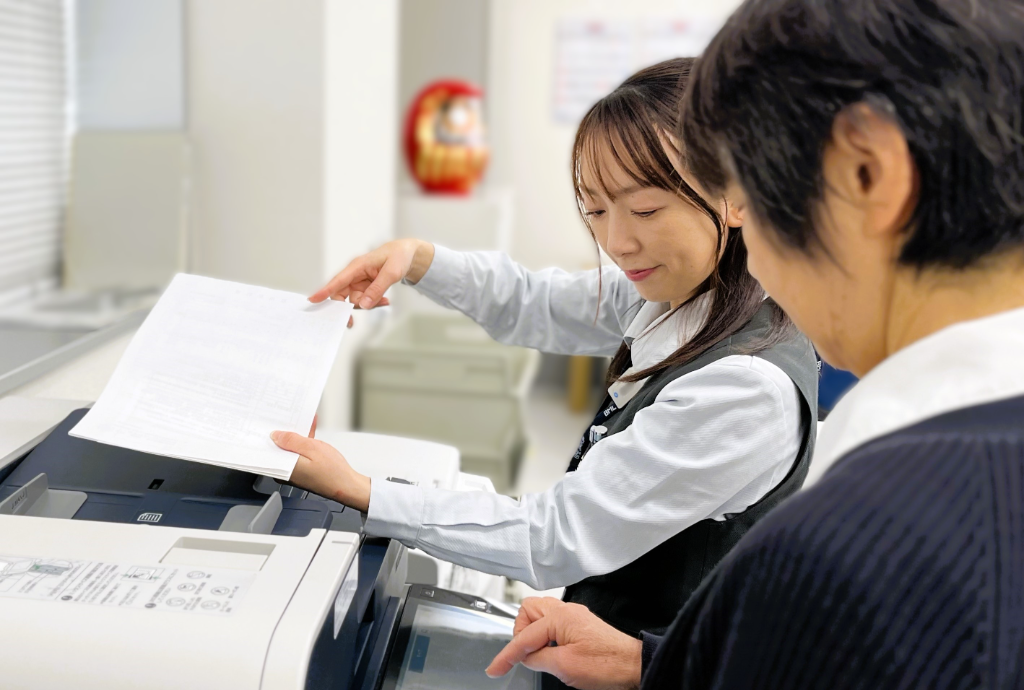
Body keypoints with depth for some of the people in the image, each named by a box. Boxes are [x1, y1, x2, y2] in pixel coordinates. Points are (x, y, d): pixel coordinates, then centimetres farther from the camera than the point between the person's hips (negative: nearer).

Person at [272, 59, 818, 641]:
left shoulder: (746, 387, -29)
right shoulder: (670, 293, -4)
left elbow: (556, 539, -24)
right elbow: (533, 306, 13)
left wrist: (355, 492, -21)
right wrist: (416, 259, -3)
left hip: (647, 665, -7)